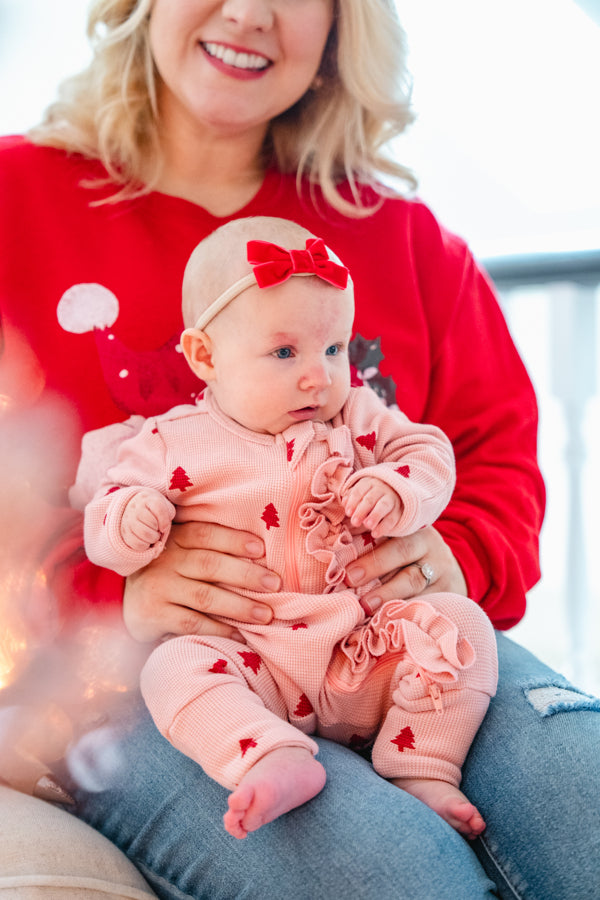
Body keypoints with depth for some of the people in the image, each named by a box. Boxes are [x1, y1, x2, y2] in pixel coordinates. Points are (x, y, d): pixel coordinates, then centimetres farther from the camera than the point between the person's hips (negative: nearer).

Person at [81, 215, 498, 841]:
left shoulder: (356, 414, 11)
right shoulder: (173, 443, 3)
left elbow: (427, 452, 13)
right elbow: (104, 519, 5)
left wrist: (396, 491, -10)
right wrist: (130, 523, -21)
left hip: (365, 647, 3)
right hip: (252, 661, -2)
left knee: (461, 624, -17)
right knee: (173, 668, -29)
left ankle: (422, 772, -16)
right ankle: (275, 761, -45)